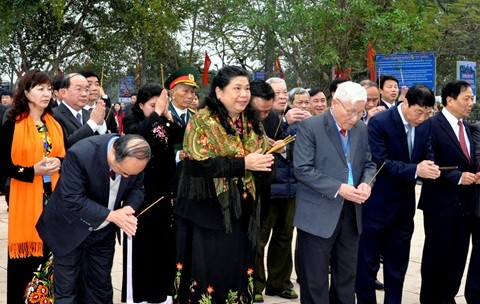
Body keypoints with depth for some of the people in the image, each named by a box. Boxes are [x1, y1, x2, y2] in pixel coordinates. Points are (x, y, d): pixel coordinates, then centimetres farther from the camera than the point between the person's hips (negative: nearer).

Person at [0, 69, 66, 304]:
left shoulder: (54, 124, 11)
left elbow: (64, 156, 17)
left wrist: (57, 164, -6)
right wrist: (34, 171, -19)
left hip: (52, 196, 5)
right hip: (26, 198, -4)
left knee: (50, 251, 6)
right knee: (25, 256, -1)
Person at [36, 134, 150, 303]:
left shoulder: (136, 158, -16)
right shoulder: (80, 154, -32)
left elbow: (136, 188, 0)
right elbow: (72, 199, -30)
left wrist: (129, 208, -22)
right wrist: (111, 215, -30)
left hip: (103, 232, 4)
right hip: (71, 230, -4)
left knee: (101, 285, 15)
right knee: (66, 287, 7)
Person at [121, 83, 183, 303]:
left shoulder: (164, 123, 9)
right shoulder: (132, 120, -4)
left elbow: (182, 138, -5)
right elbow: (136, 133, -27)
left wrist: (168, 115, -12)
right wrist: (157, 113, -23)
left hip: (163, 189, 5)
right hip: (140, 188, -5)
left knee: (163, 240, 9)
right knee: (139, 242, 0)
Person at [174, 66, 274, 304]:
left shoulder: (252, 122, 10)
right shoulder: (203, 121, -10)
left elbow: (263, 153, 12)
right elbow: (200, 164, -20)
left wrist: (265, 162, -12)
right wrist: (243, 163, -21)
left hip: (241, 212, 6)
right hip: (209, 211, -6)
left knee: (238, 269, 11)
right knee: (210, 270, 0)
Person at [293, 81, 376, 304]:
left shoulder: (362, 129, 7)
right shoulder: (310, 127, -11)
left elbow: (369, 164, 14)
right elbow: (302, 169, -17)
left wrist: (366, 183, -9)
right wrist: (338, 189, -21)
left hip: (351, 213, 6)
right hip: (318, 214, -6)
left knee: (347, 277, 16)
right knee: (315, 281, 3)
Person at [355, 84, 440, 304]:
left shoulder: (425, 124, 1)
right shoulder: (379, 122, -18)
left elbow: (427, 153, 8)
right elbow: (380, 162, -22)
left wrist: (430, 167, -15)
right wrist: (415, 170, -30)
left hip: (405, 203, 6)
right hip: (378, 204, -6)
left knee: (398, 261, 16)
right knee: (368, 260, 5)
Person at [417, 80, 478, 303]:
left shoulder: (466, 126, 12)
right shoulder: (432, 125, -13)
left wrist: (474, 174, -2)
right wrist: (458, 177, -21)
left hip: (465, 202, 7)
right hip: (441, 203, -7)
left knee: (458, 255, 13)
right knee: (437, 254, 5)